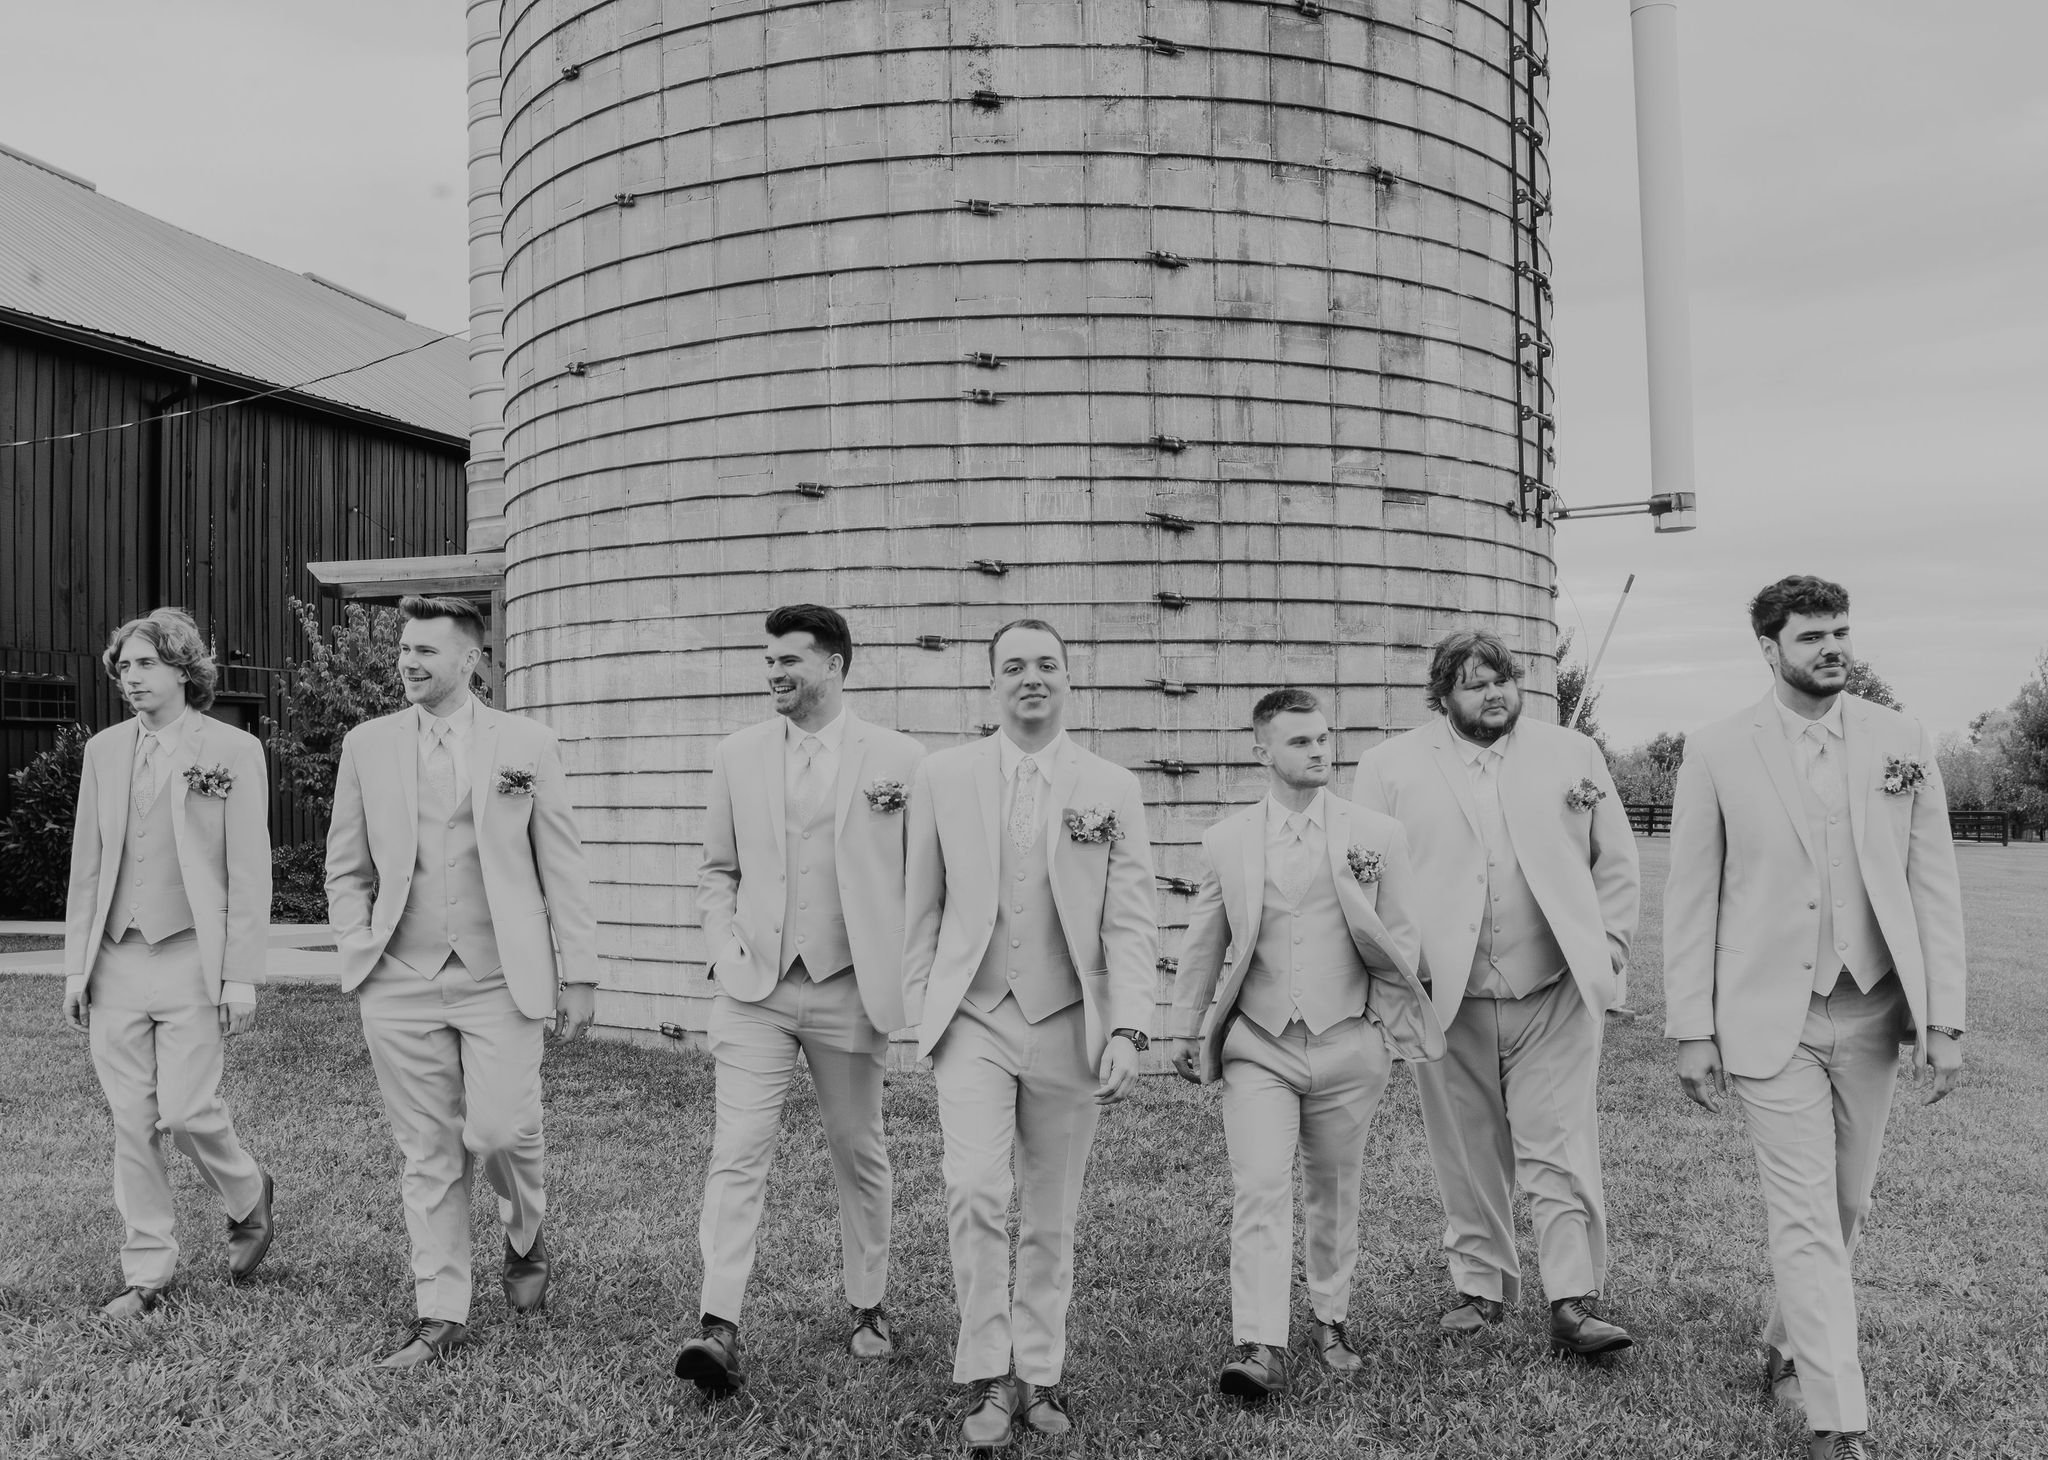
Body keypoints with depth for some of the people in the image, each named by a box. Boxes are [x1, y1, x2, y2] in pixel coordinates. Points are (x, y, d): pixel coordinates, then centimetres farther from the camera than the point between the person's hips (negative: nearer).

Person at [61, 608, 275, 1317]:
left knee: (187, 1111, -8)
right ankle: (146, 1274, 18)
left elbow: (250, 872, -5)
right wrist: (76, 966, 8)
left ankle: (248, 1198, 23)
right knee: (131, 1122, 6)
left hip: (190, 962, -4)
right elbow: (86, 866, 13)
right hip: (115, 962, 4)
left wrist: (240, 975, -9)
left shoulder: (233, 751, -3)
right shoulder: (104, 750, 10)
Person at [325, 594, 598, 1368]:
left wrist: (578, 973, -1)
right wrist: (359, 960, 2)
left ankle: (526, 1238, 23)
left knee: (501, 1130, -9)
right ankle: (440, 1315, 19)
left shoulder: (525, 744, 1)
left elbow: (561, 867, 2)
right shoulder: (367, 745, 7)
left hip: (501, 979, -2)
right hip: (401, 984, 2)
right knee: (427, 1155, 6)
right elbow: (347, 869, 12)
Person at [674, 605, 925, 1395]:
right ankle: (720, 1328, -4)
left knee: (858, 1154, 11)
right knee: (737, 1154, -6)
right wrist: (724, 952, -1)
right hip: (753, 990, 2)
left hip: (849, 990, -1)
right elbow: (718, 869, 13)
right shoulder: (737, 756, 6)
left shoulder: (898, 759, -3)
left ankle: (868, 1307, 28)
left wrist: (910, 976, -5)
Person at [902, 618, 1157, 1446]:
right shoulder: (943, 777, 3)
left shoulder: (1112, 789, 2)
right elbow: (921, 907, 7)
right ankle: (986, 1377, 3)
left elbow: (1130, 921, -1)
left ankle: (1039, 1376, 24)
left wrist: (1127, 1028, -11)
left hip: (1068, 1026, 1)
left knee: (1050, 1217, 9)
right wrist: (920, 1013, 4)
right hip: (973, 1018, 0)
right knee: (975, 1193, -14)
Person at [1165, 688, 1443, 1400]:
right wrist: (1185, 1029, 13)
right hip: (1258, 1042, 0)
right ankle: (1261, 1347, -9)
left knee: (1334, 1190, 12)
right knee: (1260, 1191, -10)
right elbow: (1202, 947, 11)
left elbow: (1403, 939, 7)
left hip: (1347, 1041, 1)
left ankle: (1330, 1321, 31)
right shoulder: (1226, 840, 4)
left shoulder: (1378, 834, 2)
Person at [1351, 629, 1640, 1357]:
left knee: (1561, 1152, -1)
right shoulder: (1391, 766, 3)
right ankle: (1481, 1287, 25)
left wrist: (1607, 950, 2)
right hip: (1447, 996, 0)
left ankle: (1573, 1303, 6)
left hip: (1555, 991, 0)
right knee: (1467, 1155, 10)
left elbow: (1616, 864, 11)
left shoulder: (1573, 754, 9)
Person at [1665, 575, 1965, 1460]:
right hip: (1770, 1021, -3)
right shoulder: (1716, 753, -5)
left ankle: (1788, 1349, 37)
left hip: (1871, 1016, 3)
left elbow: (1934, 887, 3)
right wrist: (1691, 1032, -4)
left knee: (1846, 1209, 15)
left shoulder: (1903, 744, 2)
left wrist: (1944, 1020, -2)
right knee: (1805, 1220, -2)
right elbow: (1690, 901, -2)